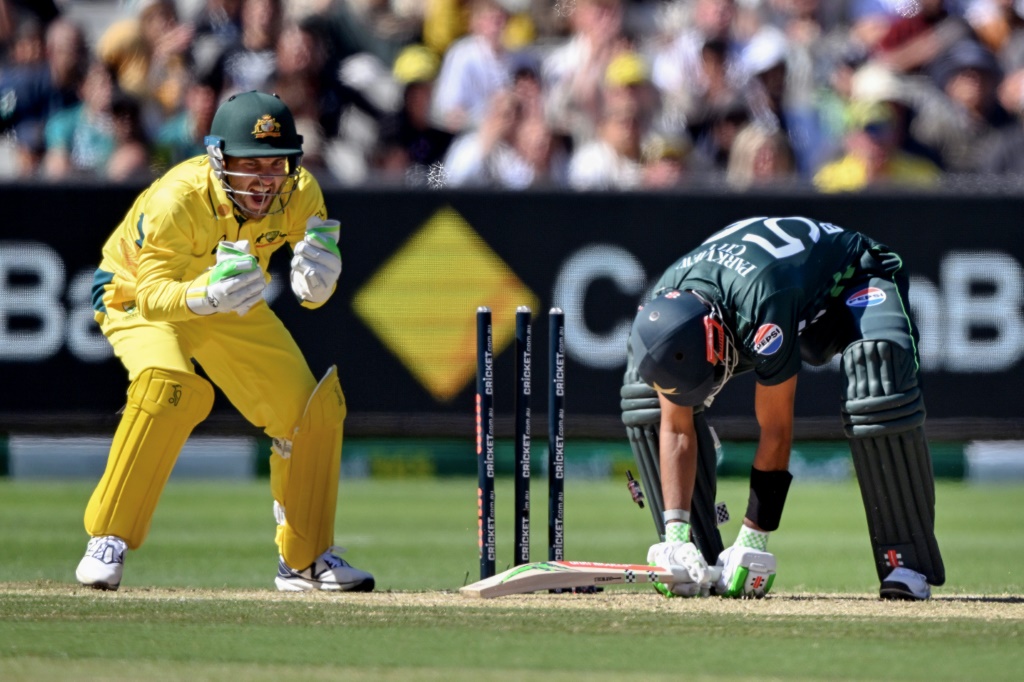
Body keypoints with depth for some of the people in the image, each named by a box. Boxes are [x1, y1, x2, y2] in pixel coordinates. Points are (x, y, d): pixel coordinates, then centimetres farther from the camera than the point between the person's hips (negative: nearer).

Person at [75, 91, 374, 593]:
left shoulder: (298, 194, -22)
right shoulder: (175, 199, -36)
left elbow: (311, 295, -15)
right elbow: (154, 297, -36)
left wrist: (316, 278, -39)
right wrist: (208, 294, -55)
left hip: (231, 312, 5)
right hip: (138, 297, -5)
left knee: (312, 409, 0)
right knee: (169, 385, -34)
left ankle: (305, 560, 20)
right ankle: (107, 541, -22)